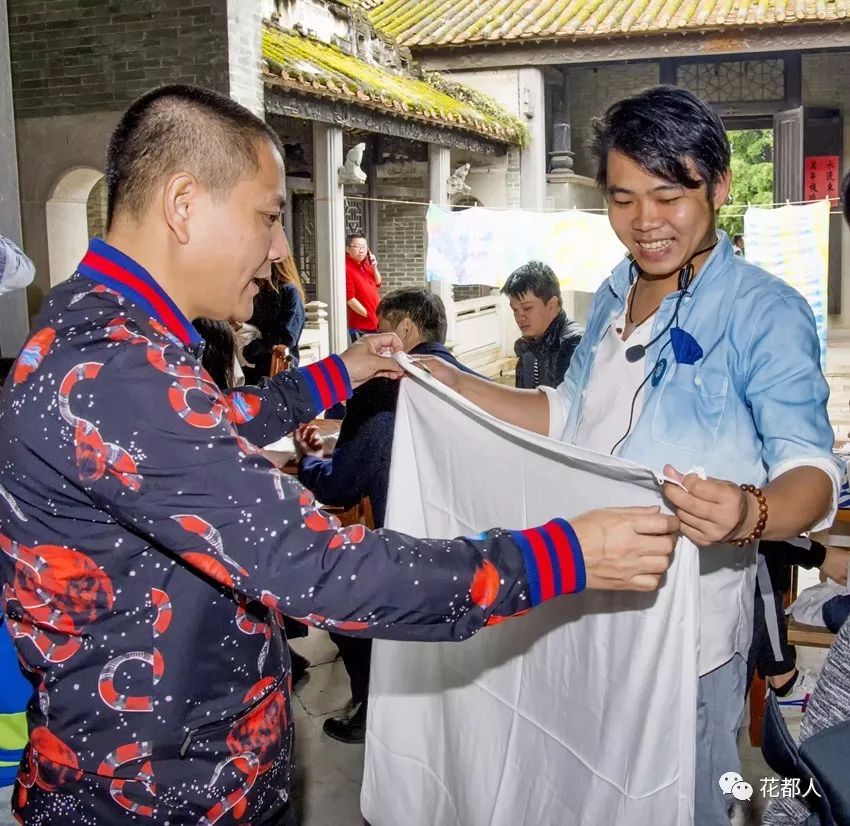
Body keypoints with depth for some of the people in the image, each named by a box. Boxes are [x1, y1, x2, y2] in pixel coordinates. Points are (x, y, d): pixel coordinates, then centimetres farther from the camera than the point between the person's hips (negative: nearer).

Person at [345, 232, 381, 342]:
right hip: (360, 327, -8)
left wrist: (374, 268, 0)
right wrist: (369, 315, -15)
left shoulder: (365, 264, 8)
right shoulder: (347, 269, -17)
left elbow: (378, 284, 19)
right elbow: (350, 299, -20)